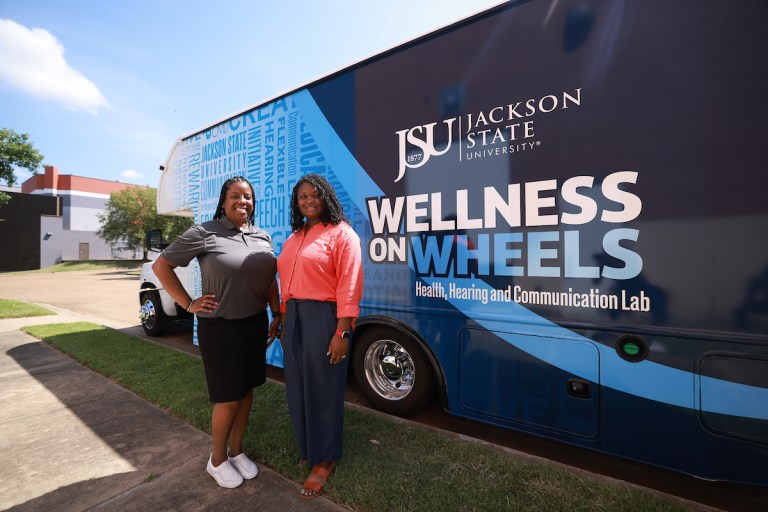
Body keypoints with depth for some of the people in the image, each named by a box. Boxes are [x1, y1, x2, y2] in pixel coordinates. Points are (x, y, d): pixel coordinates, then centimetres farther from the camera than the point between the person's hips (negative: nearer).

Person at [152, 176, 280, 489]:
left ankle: (236, 451, 39)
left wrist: (277, 315, 8)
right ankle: (217, 459, 33)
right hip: (220, 327, -5)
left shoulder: (263, 237, 6)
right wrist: (189, 304, -8)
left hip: (255, 324, 5)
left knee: (247, 390, 17)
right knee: (229, 398, 6)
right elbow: (161, 265, -4)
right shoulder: (204, 233, -9)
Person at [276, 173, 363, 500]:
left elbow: (349, 286, -15)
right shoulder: (294, 238, 15)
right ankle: (307, 448, 41)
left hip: (324, 318, -7)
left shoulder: (341, 233, -8)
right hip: (294, 318, 8)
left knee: (323, 390, 6)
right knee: (297, 388, 17)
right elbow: (287, 283, 16)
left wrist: (342, 332, -19)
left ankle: (325, 460, 28)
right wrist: (284, 321, 15)